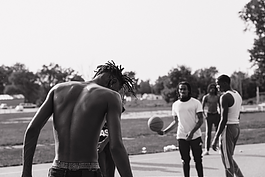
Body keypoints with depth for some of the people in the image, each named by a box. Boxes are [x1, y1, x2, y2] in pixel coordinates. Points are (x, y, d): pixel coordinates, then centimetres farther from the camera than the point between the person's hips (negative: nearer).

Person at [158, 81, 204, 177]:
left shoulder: (196, 103, -4)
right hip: (182, 137, 3)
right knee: (185, 160, 7)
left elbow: (200, 120, -7)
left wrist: (192, 132, -21)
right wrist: (164, 131, 0)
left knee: (198, 160, 3)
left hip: (195, 136, -2)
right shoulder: (175, 104, 7)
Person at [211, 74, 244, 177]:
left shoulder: (225, 97, -17)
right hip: (237, 128, 9)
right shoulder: (237, 94, 11)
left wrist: (215, 138, -19)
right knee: (228, 158, 18)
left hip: (227, 129, -9)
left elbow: (224, 120, -21)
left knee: (227, 161, -1)